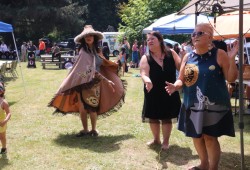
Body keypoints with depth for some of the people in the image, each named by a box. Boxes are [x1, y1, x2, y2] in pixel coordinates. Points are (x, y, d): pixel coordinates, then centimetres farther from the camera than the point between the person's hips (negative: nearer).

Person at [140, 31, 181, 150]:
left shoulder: (171, 53, -5)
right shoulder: (146, 58, -8)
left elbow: (181, 68, -1)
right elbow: (144, 74, -20)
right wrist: (147, 80, -43)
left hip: (169, 92, -1)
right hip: (153, 93, 1)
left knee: (167, 117, 9)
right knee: (153, 117, 13)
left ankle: (166, 141, 24)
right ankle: (156, 139, 34)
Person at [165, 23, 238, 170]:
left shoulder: (219, 54, -7)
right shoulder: (188, 57, 4)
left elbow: (231, 78, -9)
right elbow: (181, 79, 10)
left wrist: (232, 58, -23)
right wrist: (175, 86, -13)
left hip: (214, 105, -5)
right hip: (193, 105, 5)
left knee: (210, 137, -1)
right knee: (196, 136, 16)